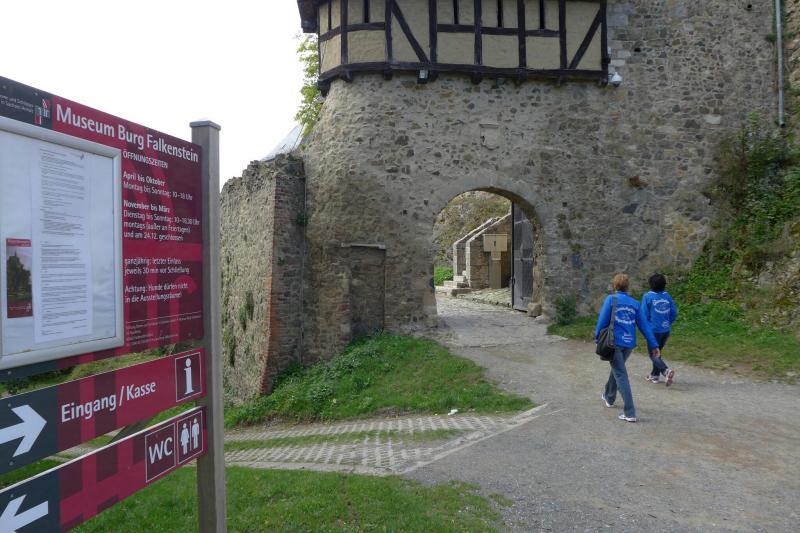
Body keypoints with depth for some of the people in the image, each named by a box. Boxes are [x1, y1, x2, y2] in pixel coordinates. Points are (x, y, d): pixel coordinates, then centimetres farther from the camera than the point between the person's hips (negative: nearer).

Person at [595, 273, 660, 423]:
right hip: (629, 344, 5)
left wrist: (597, 338, 2)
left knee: (621, 376, -1)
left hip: (614, 342, -5)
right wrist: (654, 345, 4)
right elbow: (644, 325, 3)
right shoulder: (635, 303, 6)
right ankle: (609, 397, 44)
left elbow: (603, 320, -10)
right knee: (617, 369, 25)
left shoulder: (611, 299, -6)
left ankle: (630, 413, -6)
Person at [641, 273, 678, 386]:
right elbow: (674, 313, 4)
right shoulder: (667, 296, 3)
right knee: (658, 352, 21)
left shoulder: (647, 297, -11)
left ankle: (667, 370, -22)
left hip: (654, 330, -5)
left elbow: (644, 315, -11)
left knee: (653, 354, 1)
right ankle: (655, 375, 27)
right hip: (666, 330, 5)